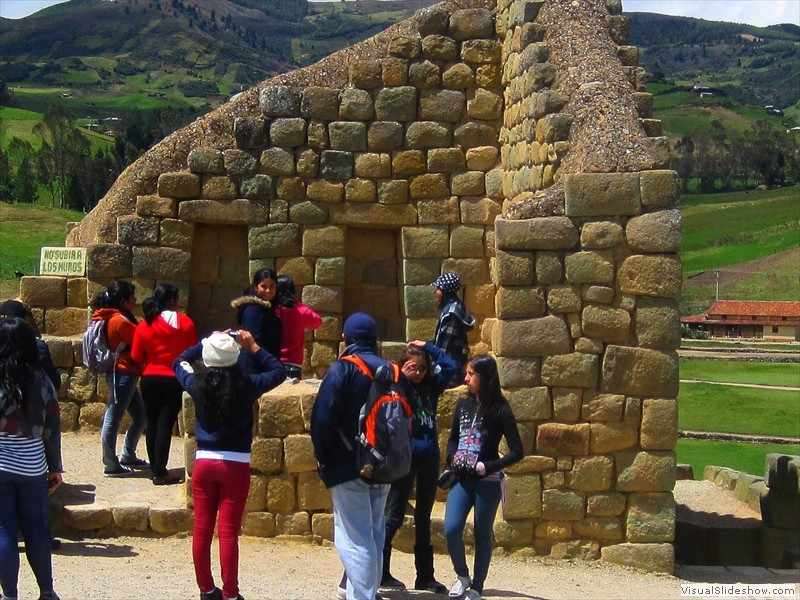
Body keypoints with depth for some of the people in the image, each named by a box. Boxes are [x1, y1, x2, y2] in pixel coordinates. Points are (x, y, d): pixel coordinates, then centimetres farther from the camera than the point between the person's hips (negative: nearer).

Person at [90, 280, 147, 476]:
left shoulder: (112, 318, 15)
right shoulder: (120, 320, -16)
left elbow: (133, 338, 15)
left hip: (124, 374, 10)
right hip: (122, 374, -10)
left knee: (140, 416, 16)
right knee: (113, 419, -4)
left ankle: (128, 457, 26)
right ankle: (111, 465, 2)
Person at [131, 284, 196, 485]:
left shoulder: (144, 325, -3)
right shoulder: (185, 323, -6)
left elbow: (136, 357, -1)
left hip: (150, 379, 2)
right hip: (174, 380, -2)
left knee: (152, 424, 14)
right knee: (166, 424, -2)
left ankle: (154, 468, 21)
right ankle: (160, 473, -5)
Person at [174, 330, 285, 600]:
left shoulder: (198, 385, -5)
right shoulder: (246, 385, -11)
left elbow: (179, 363, 18)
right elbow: (279, 371, 6)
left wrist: (206, 343, 17)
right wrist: (253, 347, 7)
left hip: (204, 463, 2)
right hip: (235, 465, -2)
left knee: (202, 529, 10)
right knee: (229, 532, 0)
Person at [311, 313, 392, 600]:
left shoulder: (342, 369, -10)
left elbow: (322, 417, -16)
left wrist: (323, 456, -5)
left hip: (348, 465, -6)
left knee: (354, 537, -7)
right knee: (374, 533, 16)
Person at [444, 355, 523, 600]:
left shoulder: (500, 411, -9)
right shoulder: (463, 405, 5)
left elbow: (517, 451, -9)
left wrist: (488, 467, -16)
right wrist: (452, 460, 0)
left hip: (487, 482, -4)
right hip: (461, 479, 4)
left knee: (482, 535, 5)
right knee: (451, 529, -8)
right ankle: (462, 575, 16)